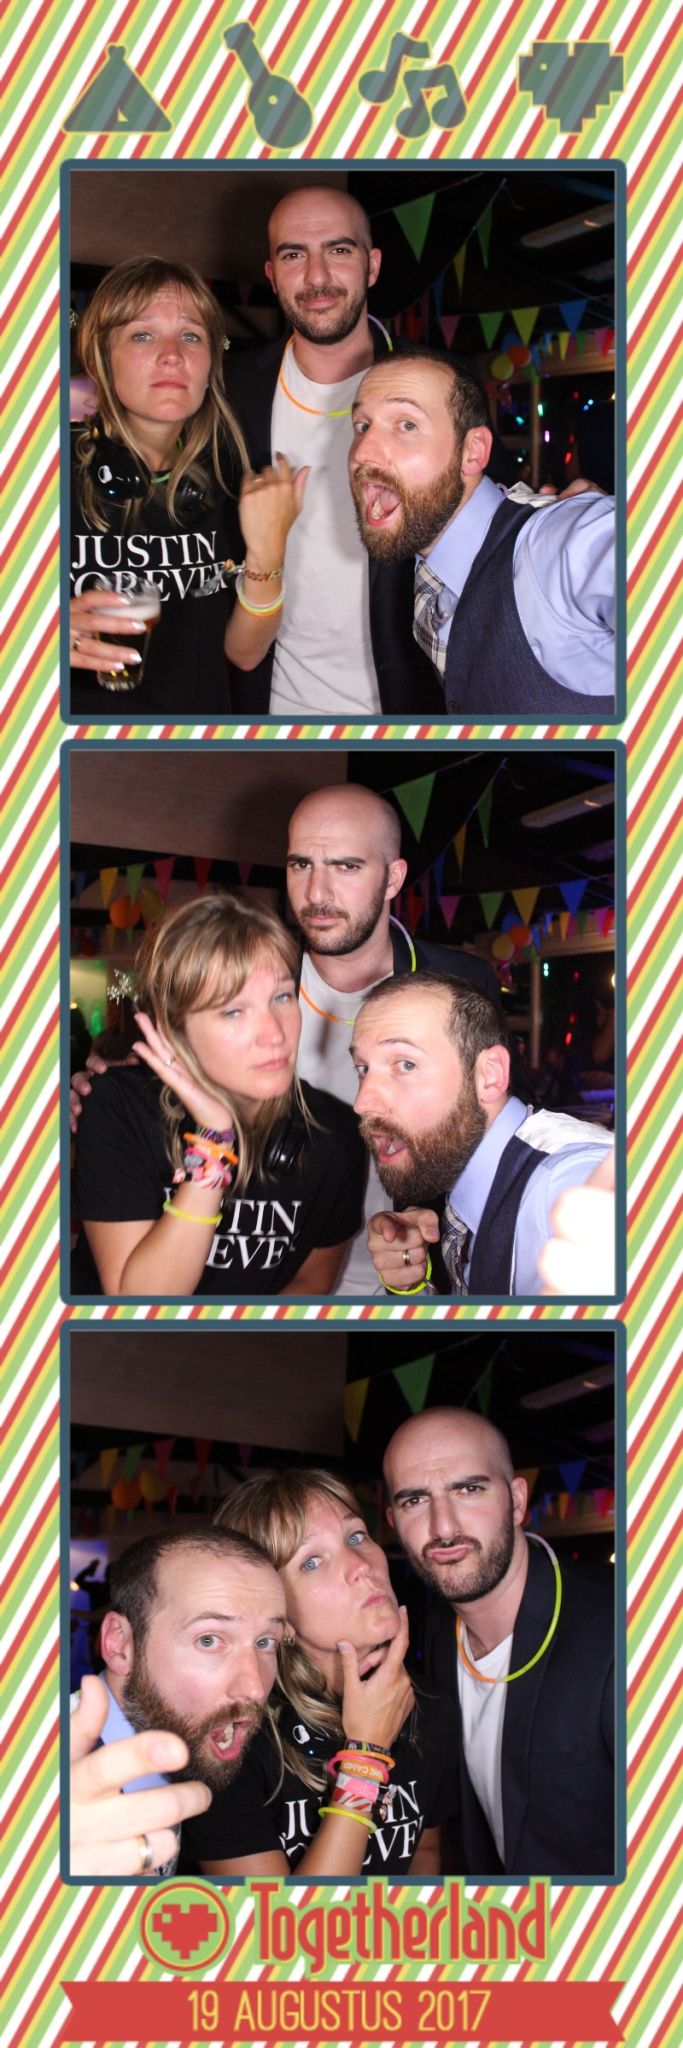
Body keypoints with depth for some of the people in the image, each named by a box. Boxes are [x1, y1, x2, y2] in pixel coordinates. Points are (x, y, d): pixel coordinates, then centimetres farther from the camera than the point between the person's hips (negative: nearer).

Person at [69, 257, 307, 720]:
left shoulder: (223, 476, 1)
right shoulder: (71, 467, -10)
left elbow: (244, 652, 3)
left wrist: (267, 552, -11)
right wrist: (59, 636, -25)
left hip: (200, 713, 2)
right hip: (84, 710, -2)